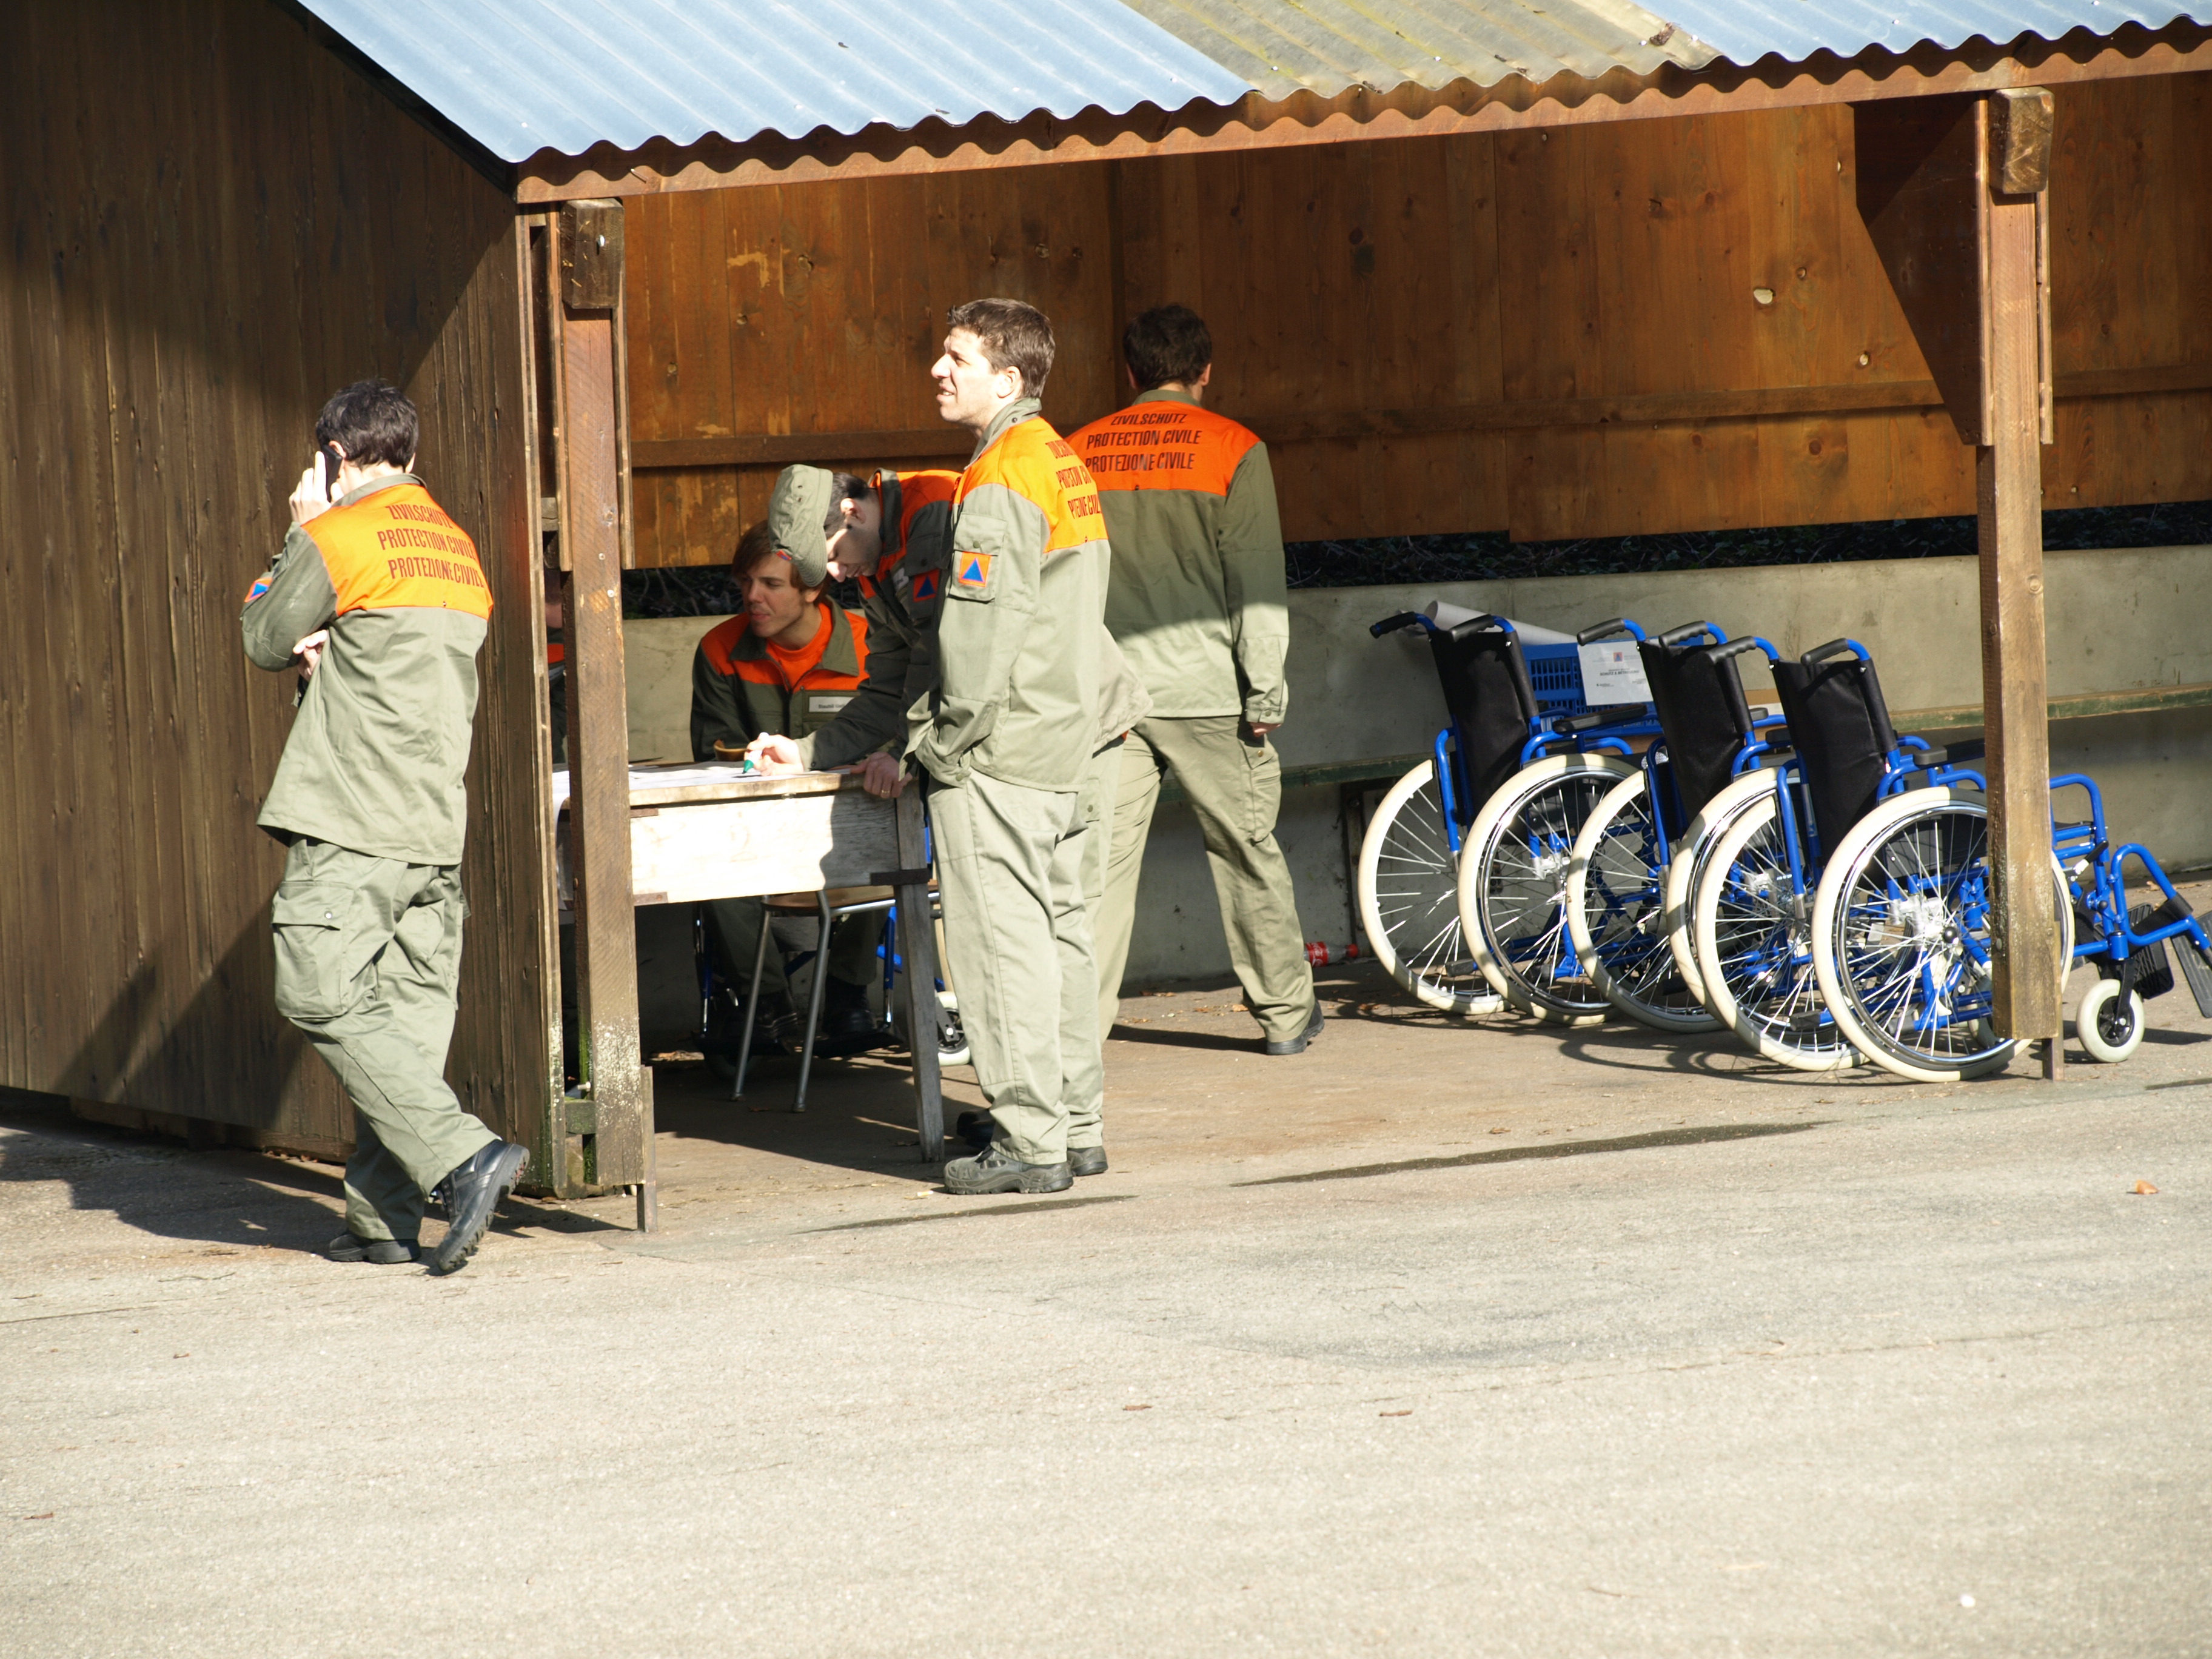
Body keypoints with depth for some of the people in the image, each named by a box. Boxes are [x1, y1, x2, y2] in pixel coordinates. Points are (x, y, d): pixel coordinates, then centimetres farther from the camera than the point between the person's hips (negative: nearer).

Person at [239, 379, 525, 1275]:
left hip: (351, 823, -8)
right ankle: (382, 1217, 4)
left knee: (325, 1000, -7)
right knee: (408, 1011, 6)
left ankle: (462, 1156, -19)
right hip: (436, 825, 8)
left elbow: (265, 640, 5)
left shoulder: (336, 538, -7)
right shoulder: (457, 548, 18)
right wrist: (331, 649, 7)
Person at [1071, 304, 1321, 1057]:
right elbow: (1257, 582, -5)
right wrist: (1264, 692, -3)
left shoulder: (1080, 452, 8)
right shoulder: (1232, 449, -2)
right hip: (1204, 685, -2)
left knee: (1100, 857, 0)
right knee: (1246, 849, 9)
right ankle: (1285, 1014, 19)